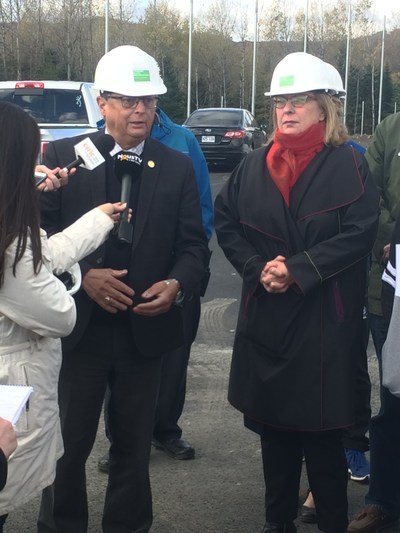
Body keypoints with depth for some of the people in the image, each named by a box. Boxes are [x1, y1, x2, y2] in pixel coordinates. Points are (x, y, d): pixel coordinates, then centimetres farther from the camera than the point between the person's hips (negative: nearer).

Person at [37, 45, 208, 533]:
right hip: (79, 327, -1)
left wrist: (176, 284, -16)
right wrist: (82, 276, -18)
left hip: (145, 328, 2)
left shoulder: (178, 168, 2)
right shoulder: (63, 156, -3)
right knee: (68, 444, 10)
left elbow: (193, 245, 3)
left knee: (133, 446, 15)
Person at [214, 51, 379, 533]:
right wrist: (258, 268, -7)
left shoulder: (348, 165, -4)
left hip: (325, 318, -4)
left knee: (321, 428, -1)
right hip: (265, 315, 4)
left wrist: (298, 269, -18)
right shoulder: (254, 165, 9)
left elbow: (359, 233, -12)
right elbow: (225, 222, 9)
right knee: (272, 422, 12)